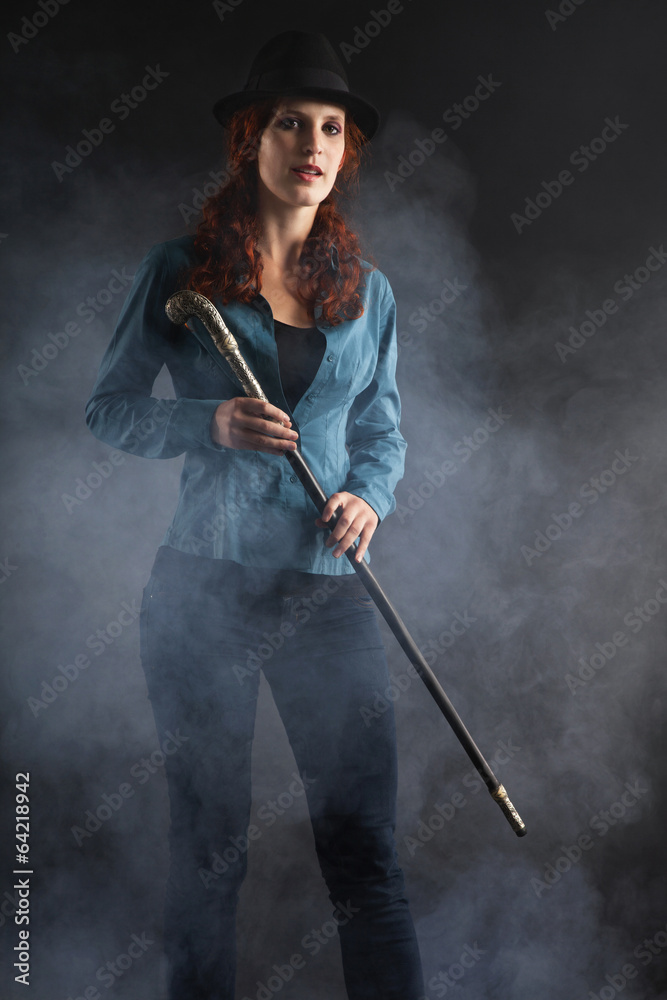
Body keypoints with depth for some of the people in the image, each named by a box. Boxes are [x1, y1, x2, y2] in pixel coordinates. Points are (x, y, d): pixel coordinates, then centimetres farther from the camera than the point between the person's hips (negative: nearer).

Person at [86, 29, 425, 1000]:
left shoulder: (369, 290, 10)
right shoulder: (180, 270, 1)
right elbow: (110, 406, 3)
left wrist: (369, 495, -5)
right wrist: (210, 423, -15)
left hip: (329, 588, 2)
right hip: (206, 587, -2)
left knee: (366, 844, 1)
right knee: (209, 844, 8)